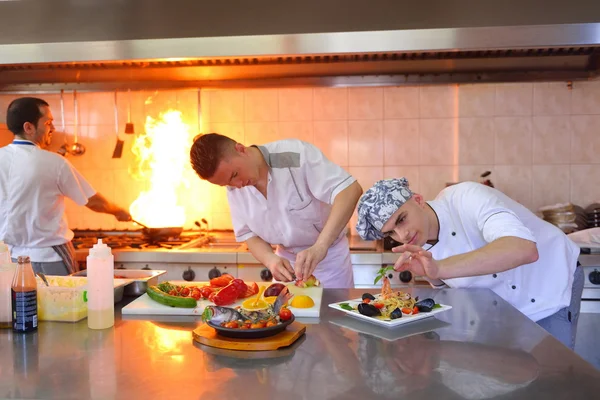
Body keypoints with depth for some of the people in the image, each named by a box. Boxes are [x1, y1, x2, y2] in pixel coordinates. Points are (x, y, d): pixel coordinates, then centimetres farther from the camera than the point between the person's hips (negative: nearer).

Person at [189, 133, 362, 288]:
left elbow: (350, 189, -34)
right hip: (286, 260, 4)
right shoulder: (234, 188, -9)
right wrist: (270, 260, -22)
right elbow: (249, 233, -1)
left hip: (329, 254, -4)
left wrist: (320, 246, -43)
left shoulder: (295, 155, -27)